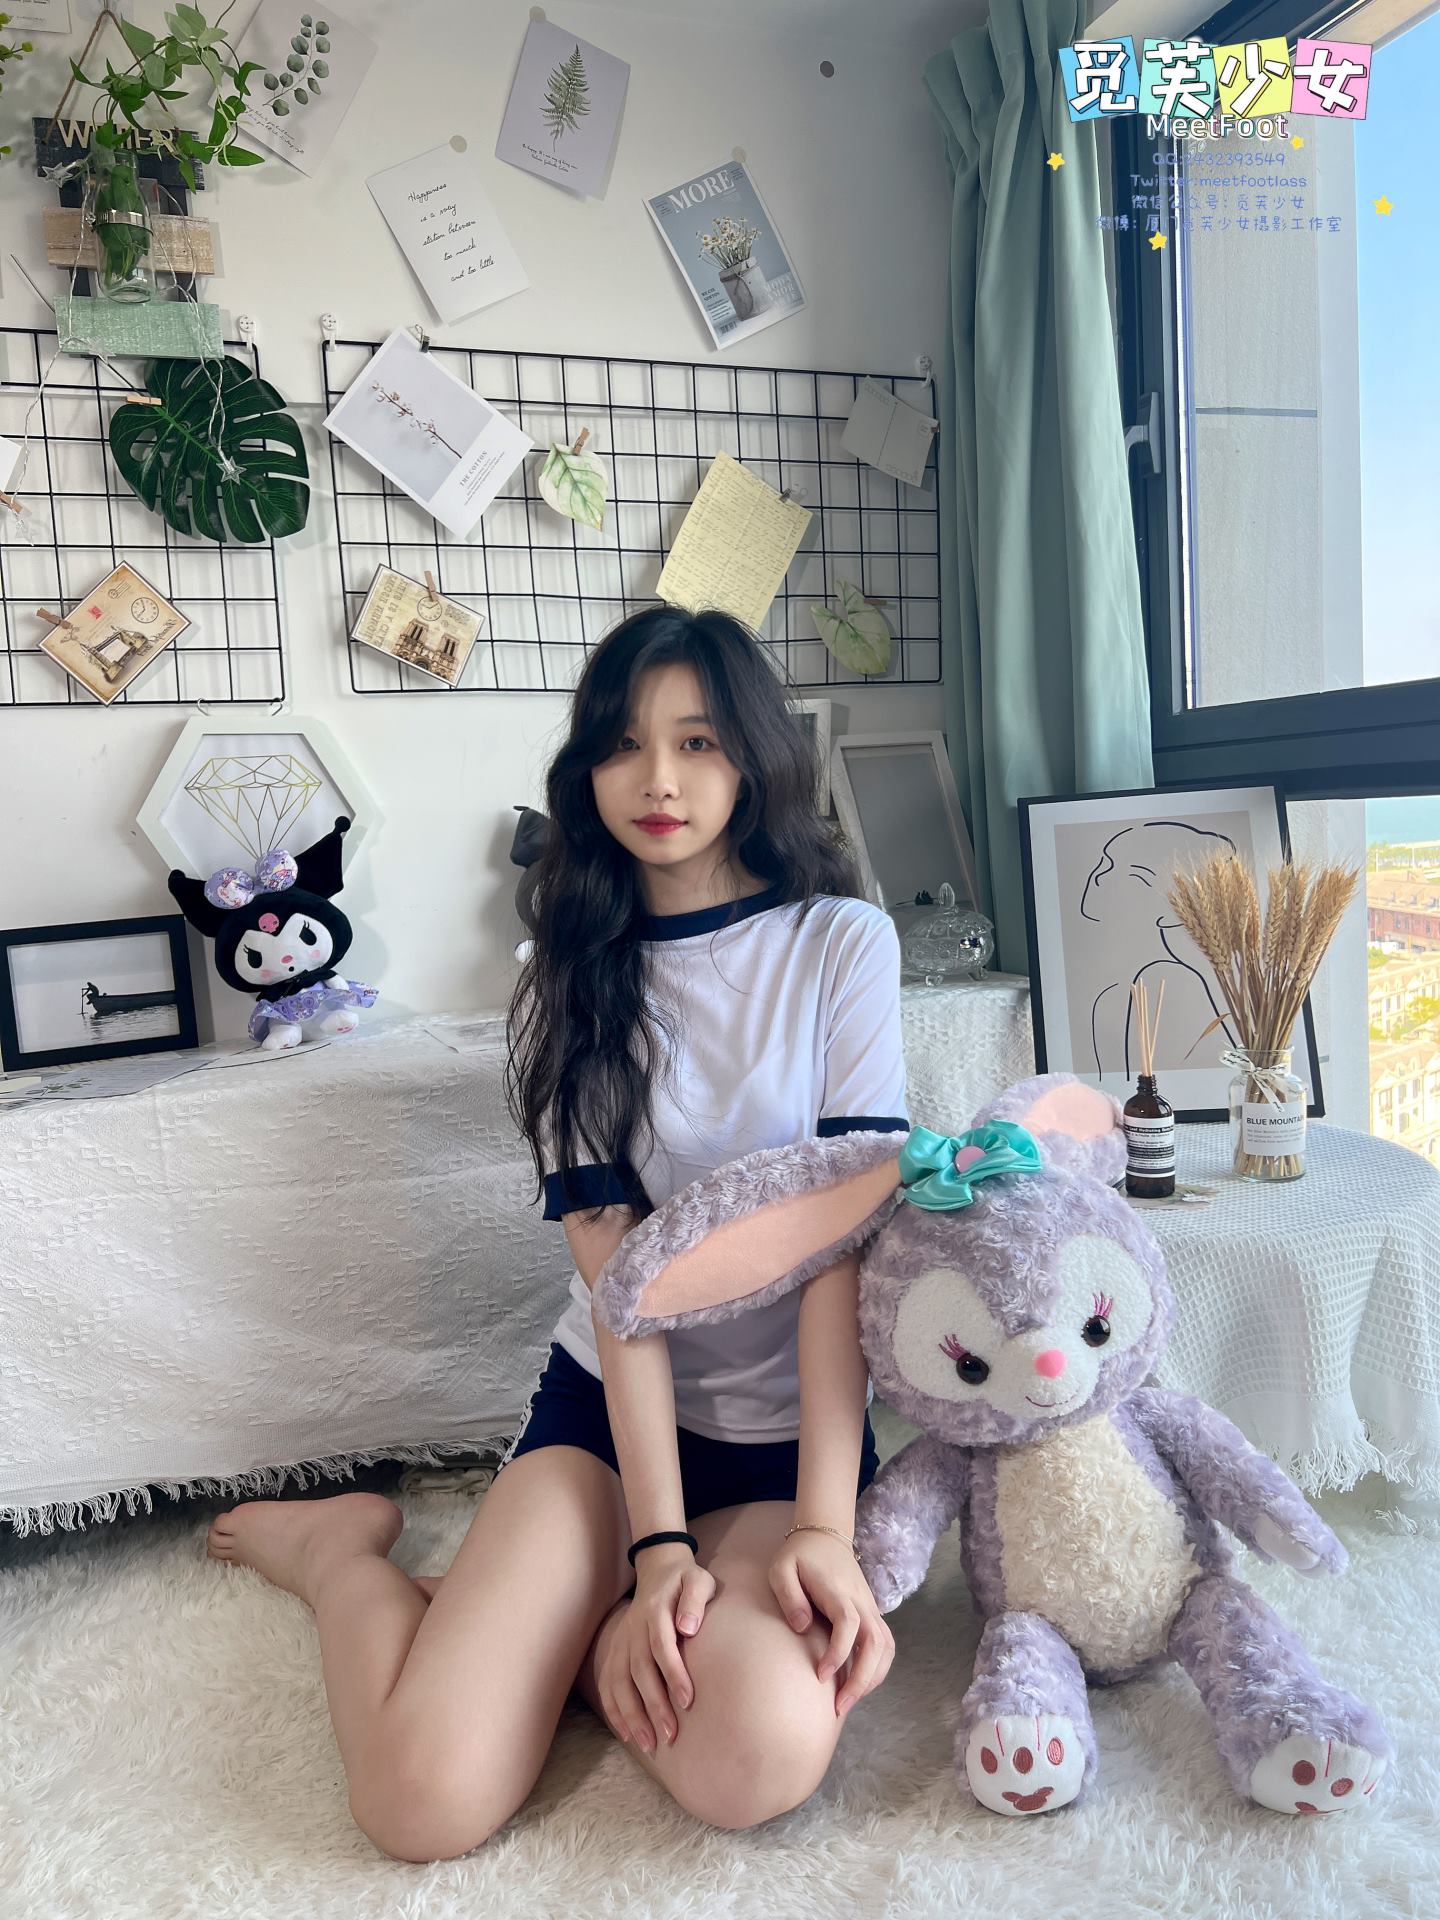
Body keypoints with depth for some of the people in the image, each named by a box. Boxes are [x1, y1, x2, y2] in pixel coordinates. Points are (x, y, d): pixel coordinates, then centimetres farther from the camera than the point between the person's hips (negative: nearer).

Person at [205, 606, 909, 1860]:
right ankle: (337, 1544, 14)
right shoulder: (570, 985, 2)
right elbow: (615, 1261, -8)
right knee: (427, 1797, -18)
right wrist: (658, 1546, -18)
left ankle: (548, 1626, 2)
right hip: (606, 1404, 1)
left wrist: (823, 1524, -21)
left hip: (791, 1426, 0)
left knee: (761, 1756, -30)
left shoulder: (841, 945, -3)